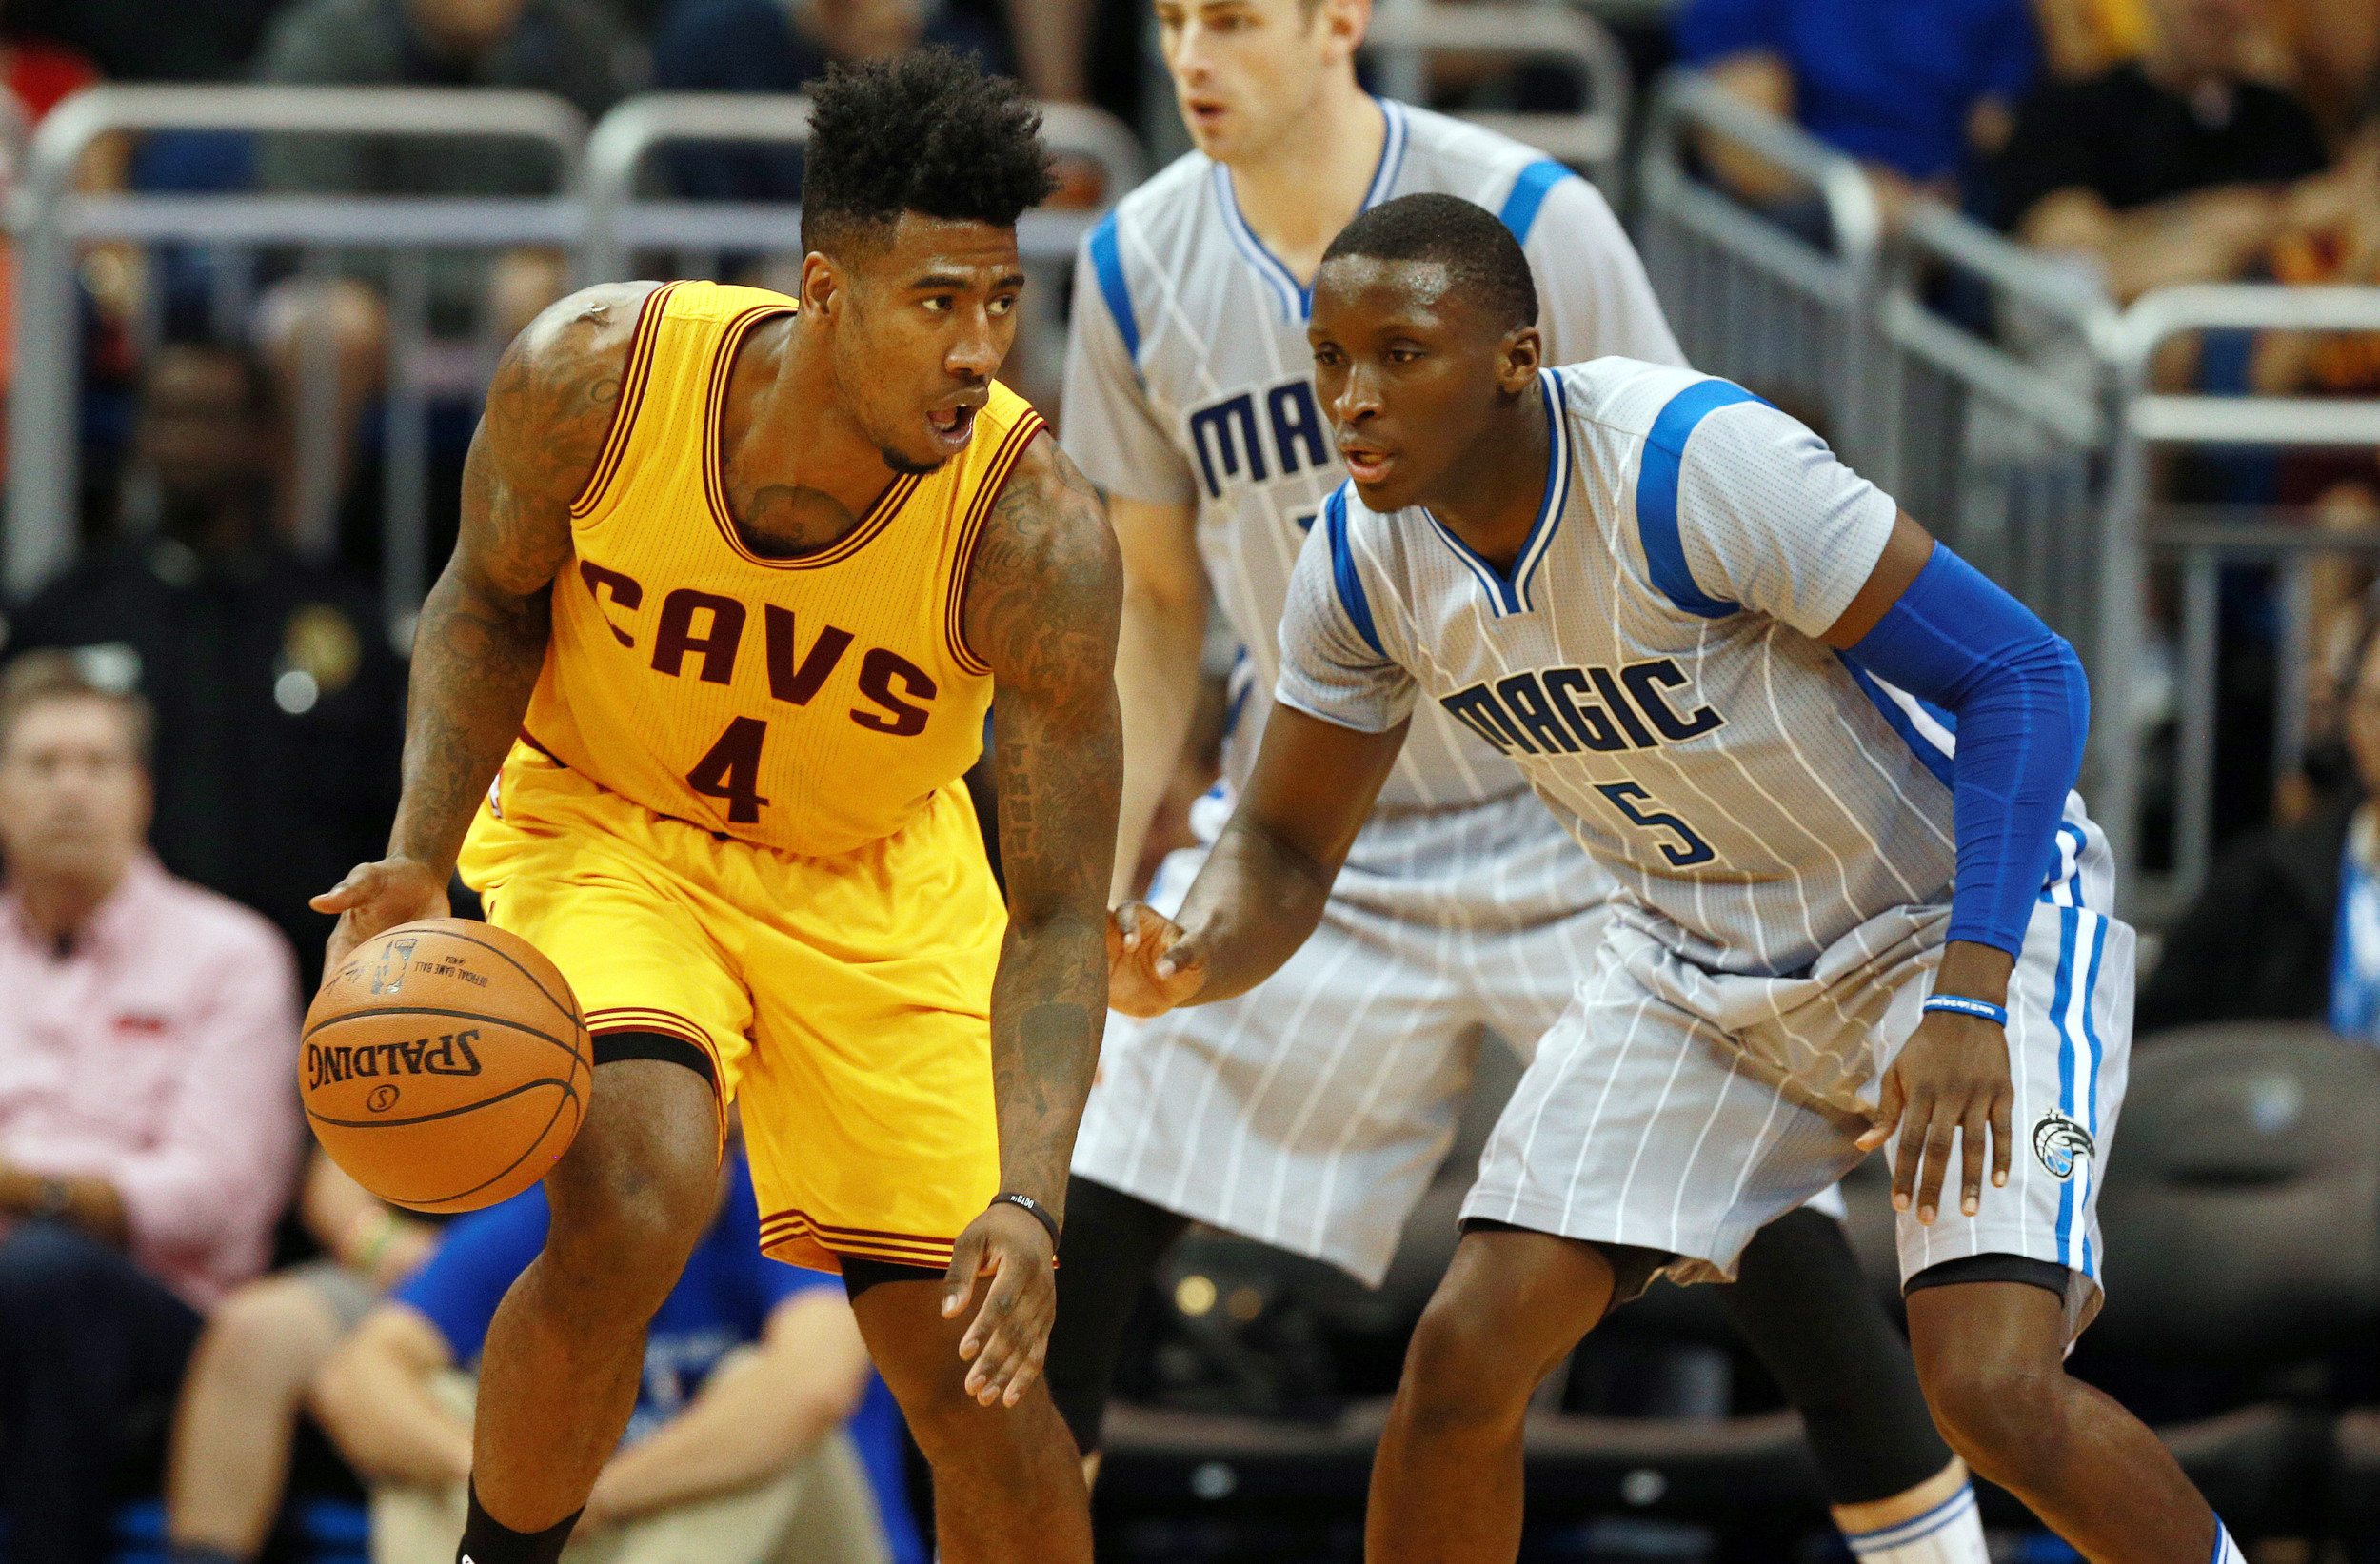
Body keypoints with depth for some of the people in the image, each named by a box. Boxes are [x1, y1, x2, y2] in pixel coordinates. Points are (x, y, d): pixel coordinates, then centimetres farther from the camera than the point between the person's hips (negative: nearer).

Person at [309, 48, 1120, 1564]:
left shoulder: (1038, 533, -30)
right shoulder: (594, 373, -28)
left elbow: (1056, 913, -24)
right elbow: (492, 597, -5)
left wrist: (1030, 1204, -37)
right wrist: (423, 858, -19)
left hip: (879, 883, 1)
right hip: (605, 829, -1)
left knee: (971, 1367, -2)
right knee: (630, 1213, -29)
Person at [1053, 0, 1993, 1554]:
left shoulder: (1534, 223, -14)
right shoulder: (1138, 271, -3)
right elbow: (1154, 605, 9)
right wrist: (1108, 881, 5)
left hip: (1573, 829, -3)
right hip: (1311, 841, 3)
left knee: (1768, 1229, -9)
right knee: (1086, 1213, -5)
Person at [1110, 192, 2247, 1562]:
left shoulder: (1699, 461, -30)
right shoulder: (1363, 560, -10)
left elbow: (2023, 676, -26)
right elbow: (1287, 845, 4)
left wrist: (1967, 1006, -33)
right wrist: (1192, 960, -21)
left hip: (1956, 918, -6)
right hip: (1696, 958, 6)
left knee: (1994, 1393, -22)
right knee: (1467, 1354, -6)